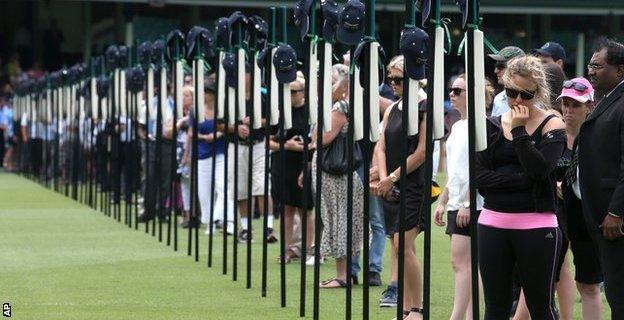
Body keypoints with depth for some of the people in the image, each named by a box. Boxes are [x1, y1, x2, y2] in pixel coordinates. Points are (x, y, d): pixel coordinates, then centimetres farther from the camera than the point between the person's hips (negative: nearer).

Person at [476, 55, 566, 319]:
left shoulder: (552, 126, 1)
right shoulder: (492, 126, 9)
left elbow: (539, 169, -16)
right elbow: (480, 177, -3)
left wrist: (519, 131, -11)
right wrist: (524, 179, -12)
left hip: (536, 225, -3)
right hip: (493, 225, 3)